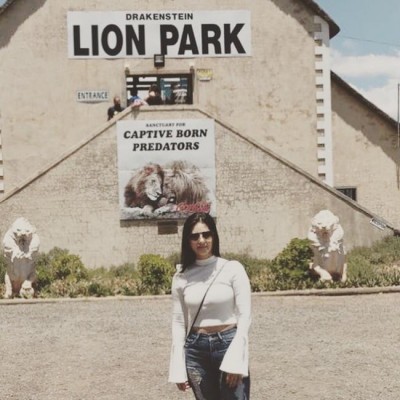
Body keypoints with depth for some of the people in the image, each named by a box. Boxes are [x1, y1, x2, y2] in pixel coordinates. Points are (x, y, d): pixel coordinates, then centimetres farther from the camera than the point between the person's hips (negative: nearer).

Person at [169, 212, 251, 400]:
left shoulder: (233, 268, -4)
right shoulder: (181, 277, 3)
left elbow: (244, 316, -5)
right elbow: (178, 322, 6)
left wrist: (235, 360, -13)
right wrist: (178, 368, 2)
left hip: (228, 344, -3)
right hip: (196, 349, 3)